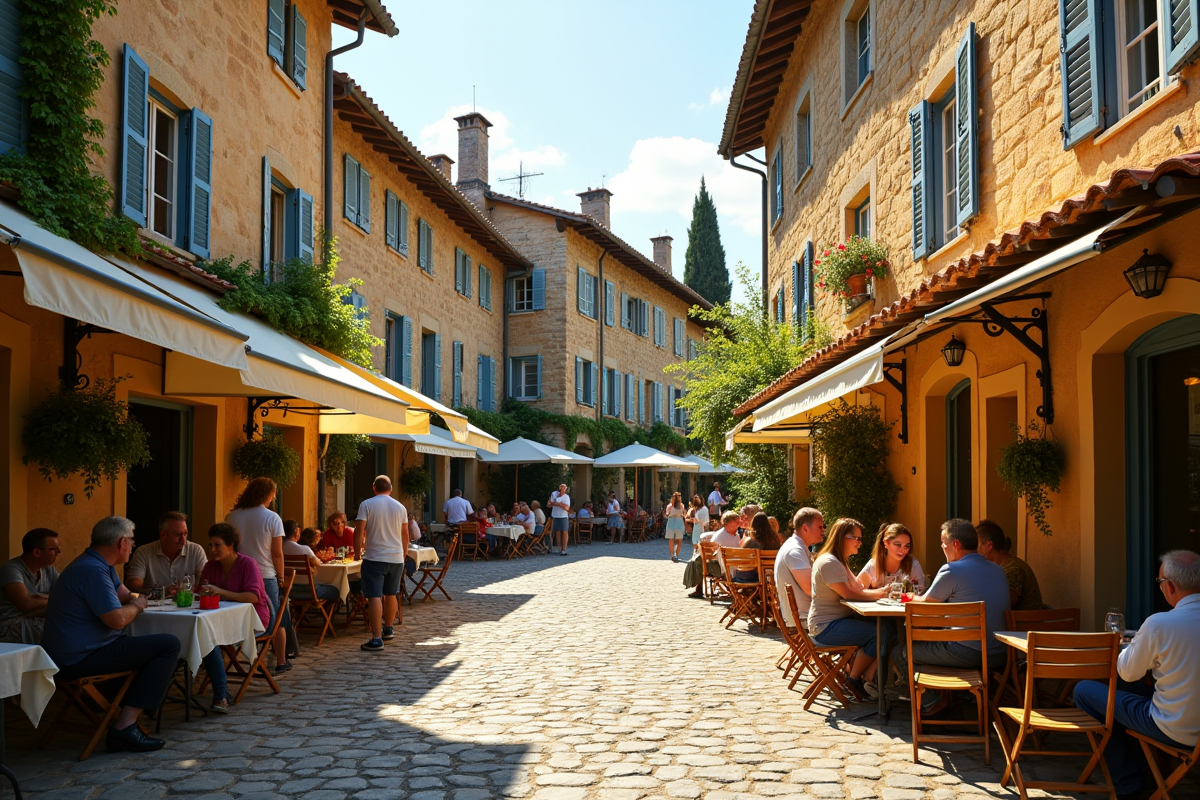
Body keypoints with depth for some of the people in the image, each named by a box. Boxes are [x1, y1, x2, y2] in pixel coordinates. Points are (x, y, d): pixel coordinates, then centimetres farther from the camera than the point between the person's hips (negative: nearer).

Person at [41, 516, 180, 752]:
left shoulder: (102, 566, 15)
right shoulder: (93, 570, -20)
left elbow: (124, 595, 25)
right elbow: (117, 619, -24)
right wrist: (136, 606, -4)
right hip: (79, 659, -11)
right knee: (169, 645, -15)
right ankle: (125, 725, -14)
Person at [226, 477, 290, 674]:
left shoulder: (231, 517, 2)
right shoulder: (272, 518, -8)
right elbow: (277, 553, -9)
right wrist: (281, 576, 2)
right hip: (266, 577, -3)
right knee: (277, 621, 11)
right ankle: (281, 662, 16)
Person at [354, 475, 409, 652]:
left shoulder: (366, 505, -5)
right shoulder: (400, 507, 7)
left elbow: (359, 530, -11)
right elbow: (405, 534, 13)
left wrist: (358, 550, 0)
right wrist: (404, 554, 25)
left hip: (374, 557, -4)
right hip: (396, 558, 5)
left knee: (374, 597, -7)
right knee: (391, 594, 20)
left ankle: (376, 639, -14)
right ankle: (388, 629, 37)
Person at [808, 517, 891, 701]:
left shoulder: (840, 562, 19)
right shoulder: (828, 562, -16)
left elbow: (858, 589, 11)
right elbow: (849, 595, -20)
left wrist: (881, 591, -5)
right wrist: (880, 593, -15)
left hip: (841, 619, 10)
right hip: (826, 627, -10)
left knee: (888, 627, -5)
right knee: (880, 633, -21)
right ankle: (854, 679, -8)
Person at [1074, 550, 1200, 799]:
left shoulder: (1159, 624, -23)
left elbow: (1128, 673, -7)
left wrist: (1131, 645, 12)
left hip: (1176, 732, -7)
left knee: (1084, 690, 8)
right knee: (1123, 688, 26)